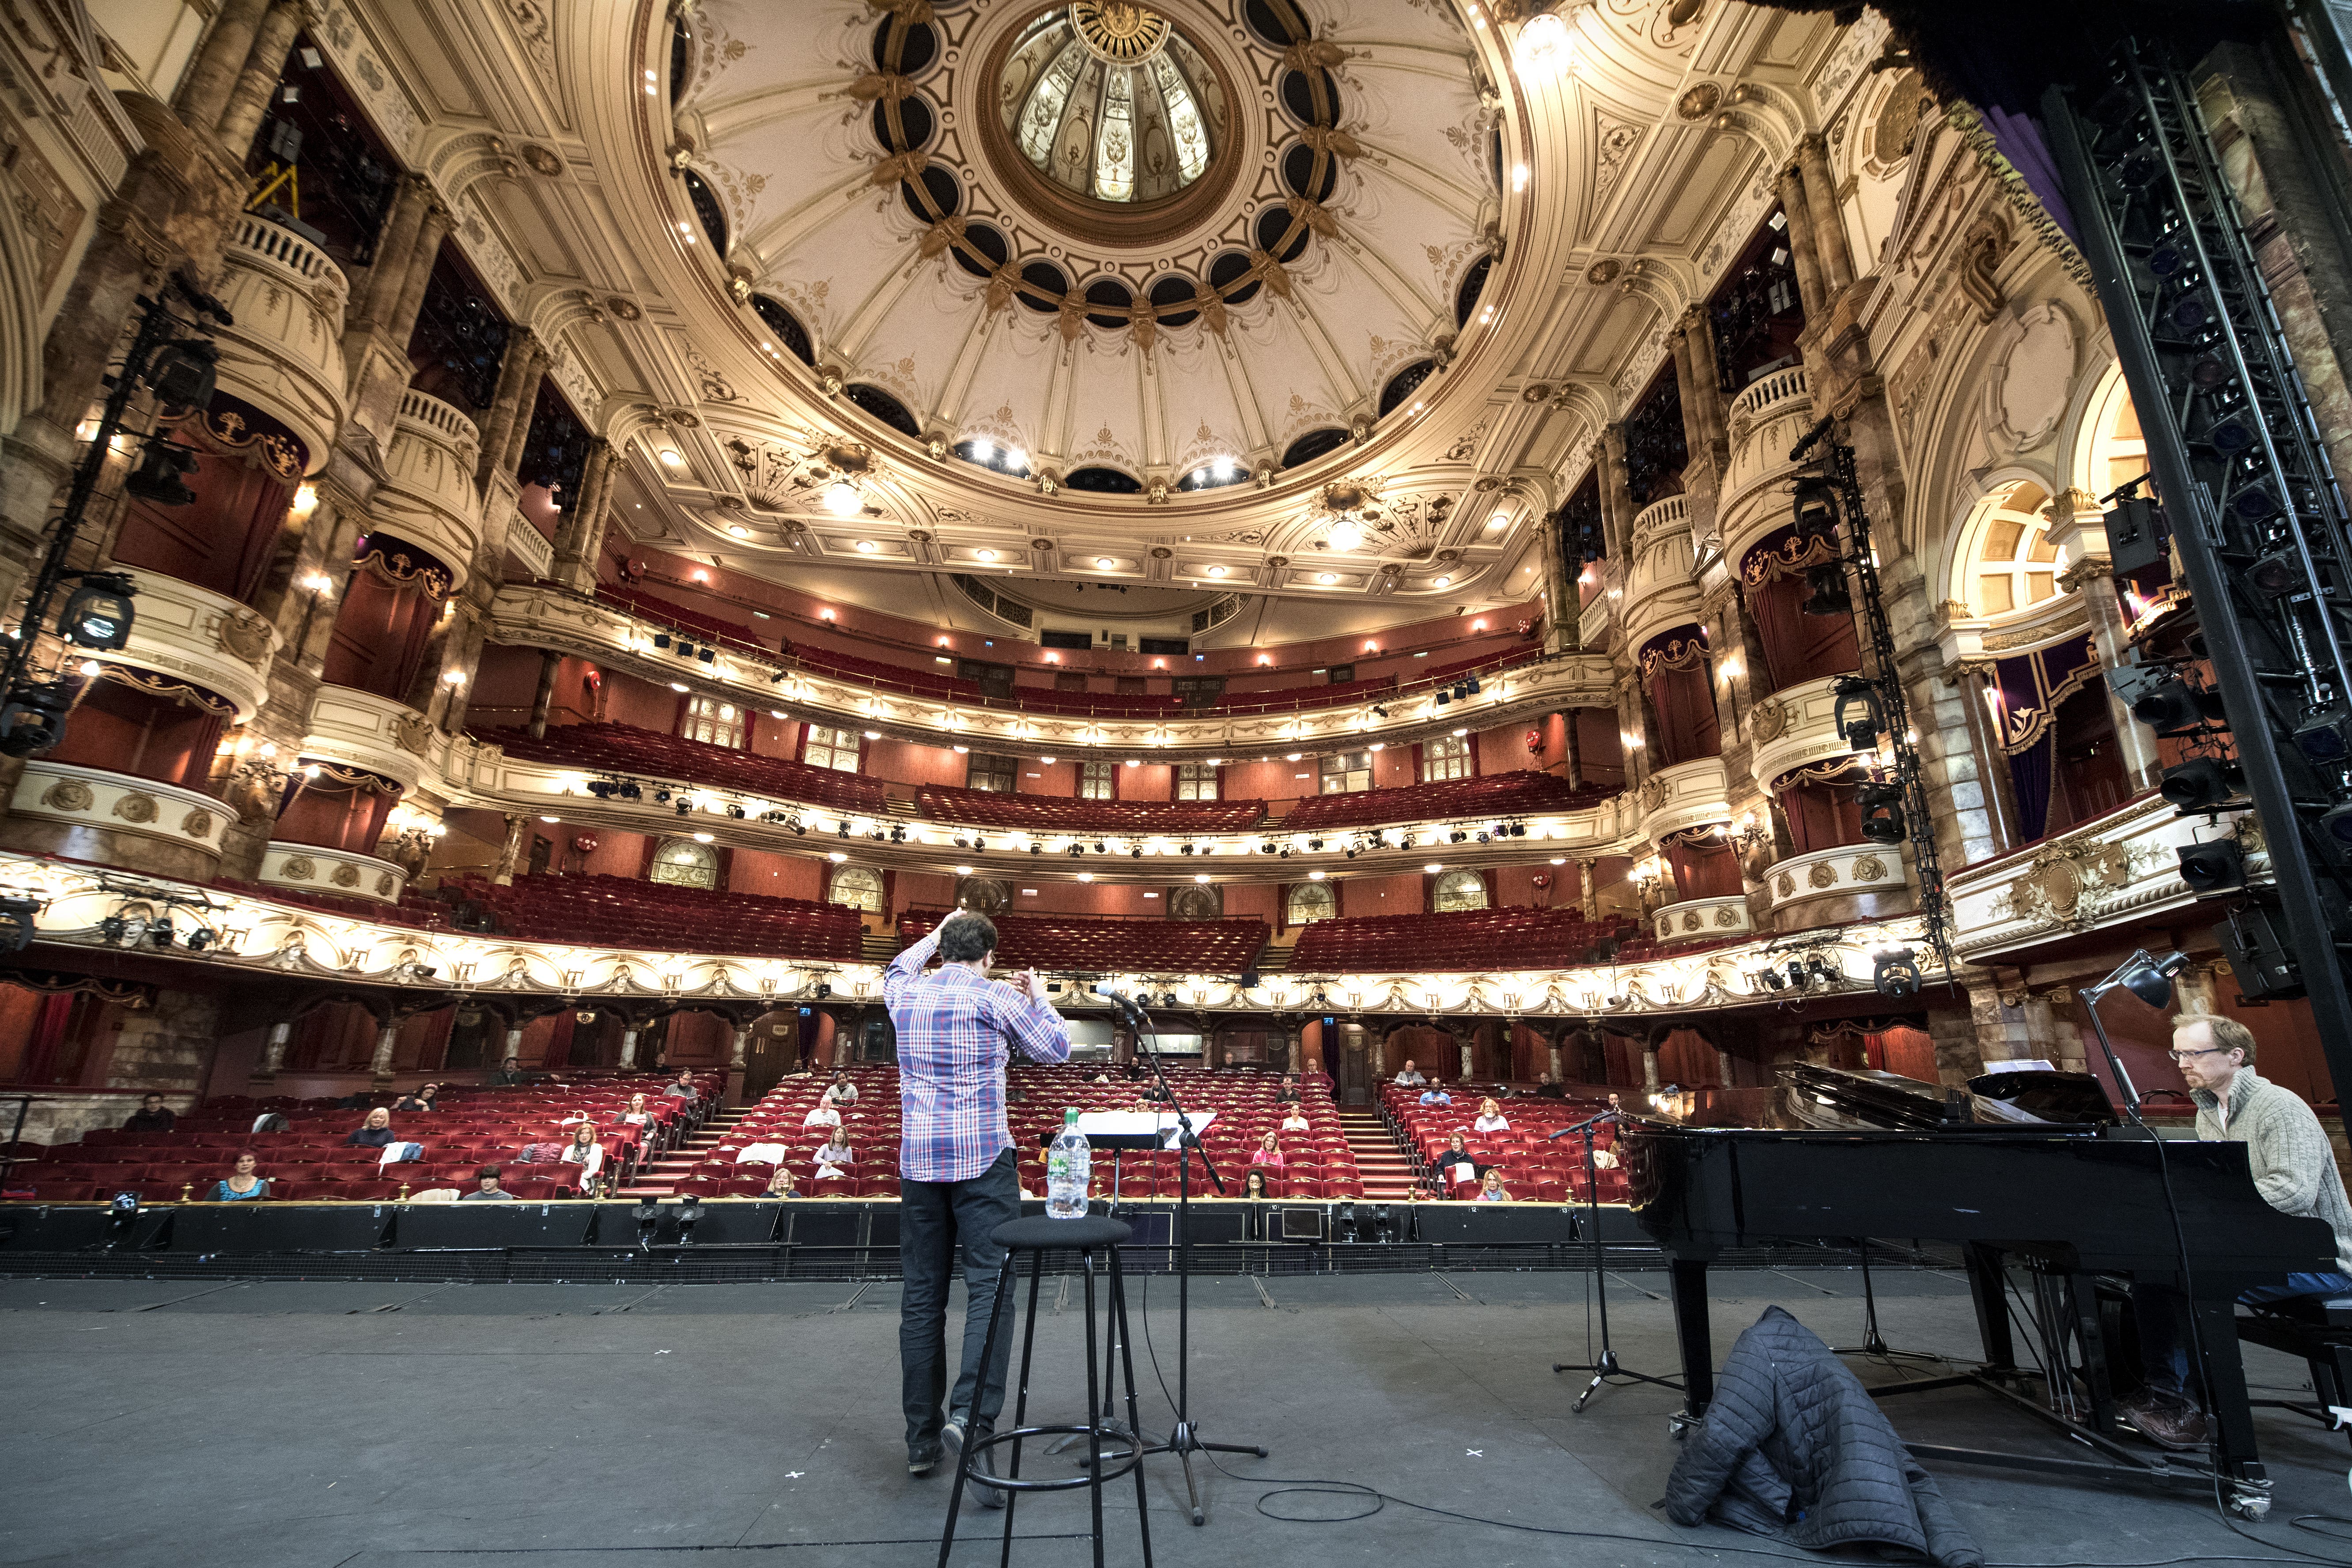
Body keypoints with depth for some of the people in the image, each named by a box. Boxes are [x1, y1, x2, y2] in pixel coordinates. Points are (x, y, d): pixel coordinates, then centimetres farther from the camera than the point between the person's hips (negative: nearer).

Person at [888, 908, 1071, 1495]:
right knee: (991, 1287, -3)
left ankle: (922, 1437, 20)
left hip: (918, 1161, 5)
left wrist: (937, 934, 39)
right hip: (982, 1160, -5)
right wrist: (1038, 997, 19)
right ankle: (970, 1419, -17)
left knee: (921, 1297, 11)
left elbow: (898, 970, 32)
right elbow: (1057, 1049, 5)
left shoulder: (906, 995, 6)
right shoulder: (997, 998, -6)